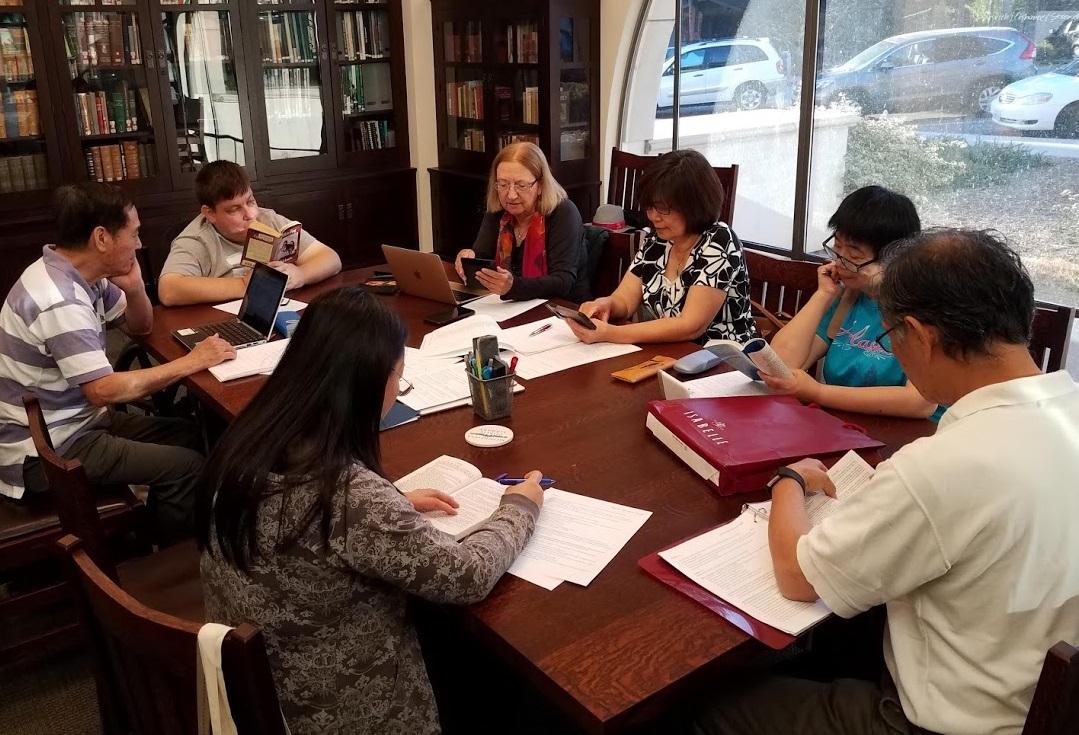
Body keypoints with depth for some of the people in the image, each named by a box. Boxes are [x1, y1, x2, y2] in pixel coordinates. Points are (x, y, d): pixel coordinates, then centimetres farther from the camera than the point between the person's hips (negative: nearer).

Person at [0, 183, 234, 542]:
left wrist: (134, 288, -7)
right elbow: (103, 390, -30)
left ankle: (155, 546, 21)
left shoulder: (78, 275, 2)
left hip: (74, 420, 10)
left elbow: (139, 326, 14)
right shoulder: (59, 300, -28)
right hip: (45, 451, -10)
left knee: (191, 436, 7)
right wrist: (190, 363, -23)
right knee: (186, 467, -14)